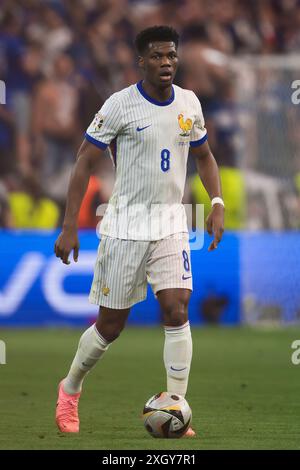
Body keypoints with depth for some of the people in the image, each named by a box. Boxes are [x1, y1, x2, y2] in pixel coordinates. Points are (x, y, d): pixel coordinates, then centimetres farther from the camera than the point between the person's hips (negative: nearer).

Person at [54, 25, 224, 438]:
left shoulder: (189, 103, 5)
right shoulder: (121, 104, -10)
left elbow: (204, 157, 19)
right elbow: (85, 162, -7)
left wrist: (217, 204, 4)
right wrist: (70, 227, -12)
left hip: (171, 223, 3)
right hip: (126, 225, -3)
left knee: (177, 311, -13)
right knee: (111, 326, 3)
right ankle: (70, 388, 29)